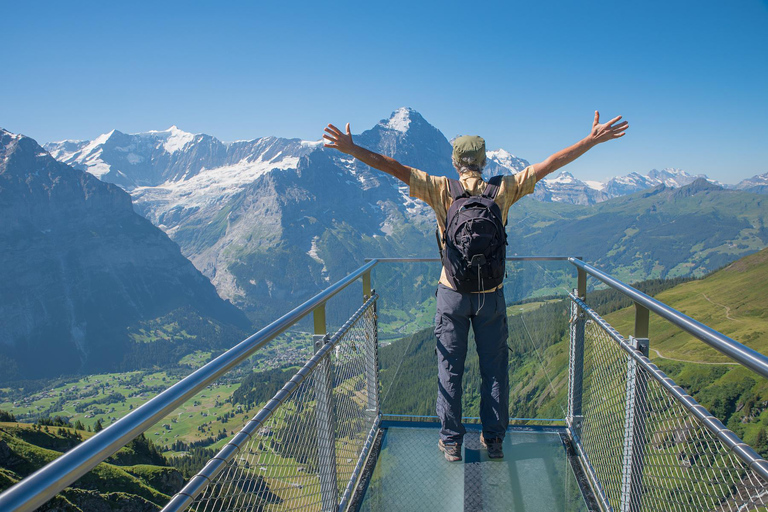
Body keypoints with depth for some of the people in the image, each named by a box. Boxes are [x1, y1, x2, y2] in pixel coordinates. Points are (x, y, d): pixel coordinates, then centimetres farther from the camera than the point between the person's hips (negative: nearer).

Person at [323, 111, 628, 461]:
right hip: (491, 294, 1)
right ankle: (493, 439, 25)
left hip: (453, 293, -1)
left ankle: (451, 441, 20)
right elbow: (549, 164, -1)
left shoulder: (442, 190, -8)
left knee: (450, 369, 10)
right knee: (494, 368, 14)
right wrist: (593, 139, 4)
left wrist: (351, 149, -10)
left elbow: (395, 168, -12)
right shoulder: (503, 190, -4)